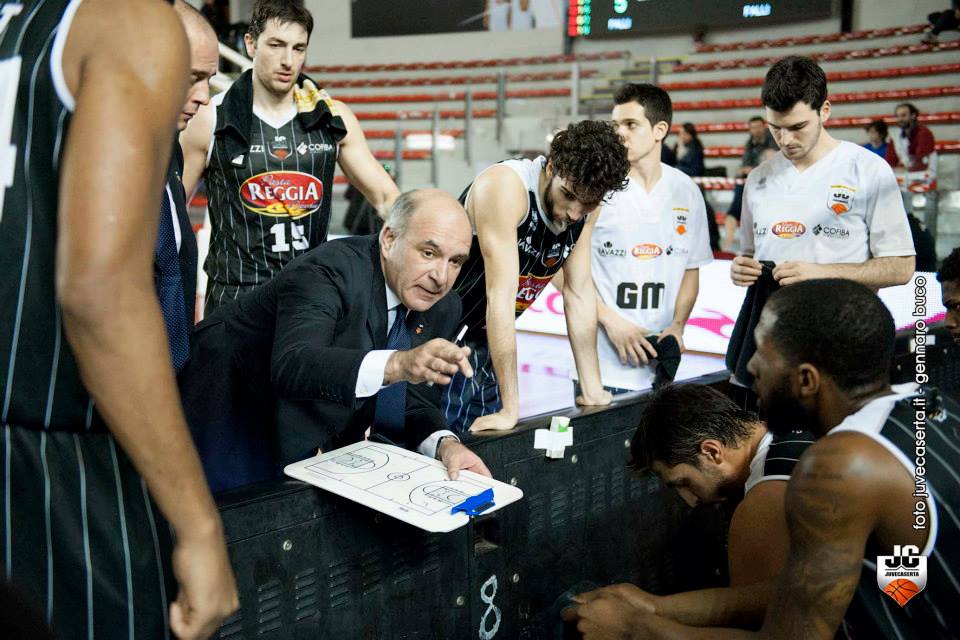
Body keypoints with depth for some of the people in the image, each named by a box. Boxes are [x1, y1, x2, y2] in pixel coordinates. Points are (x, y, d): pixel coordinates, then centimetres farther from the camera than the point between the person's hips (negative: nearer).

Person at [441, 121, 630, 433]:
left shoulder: (584, 205, -5)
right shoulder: (505, 186, -28)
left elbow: (579, 293, 1)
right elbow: (500, 296, -31)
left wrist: (592, 388, 0)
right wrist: (511, 408, -31)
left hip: (482, 338, 7)